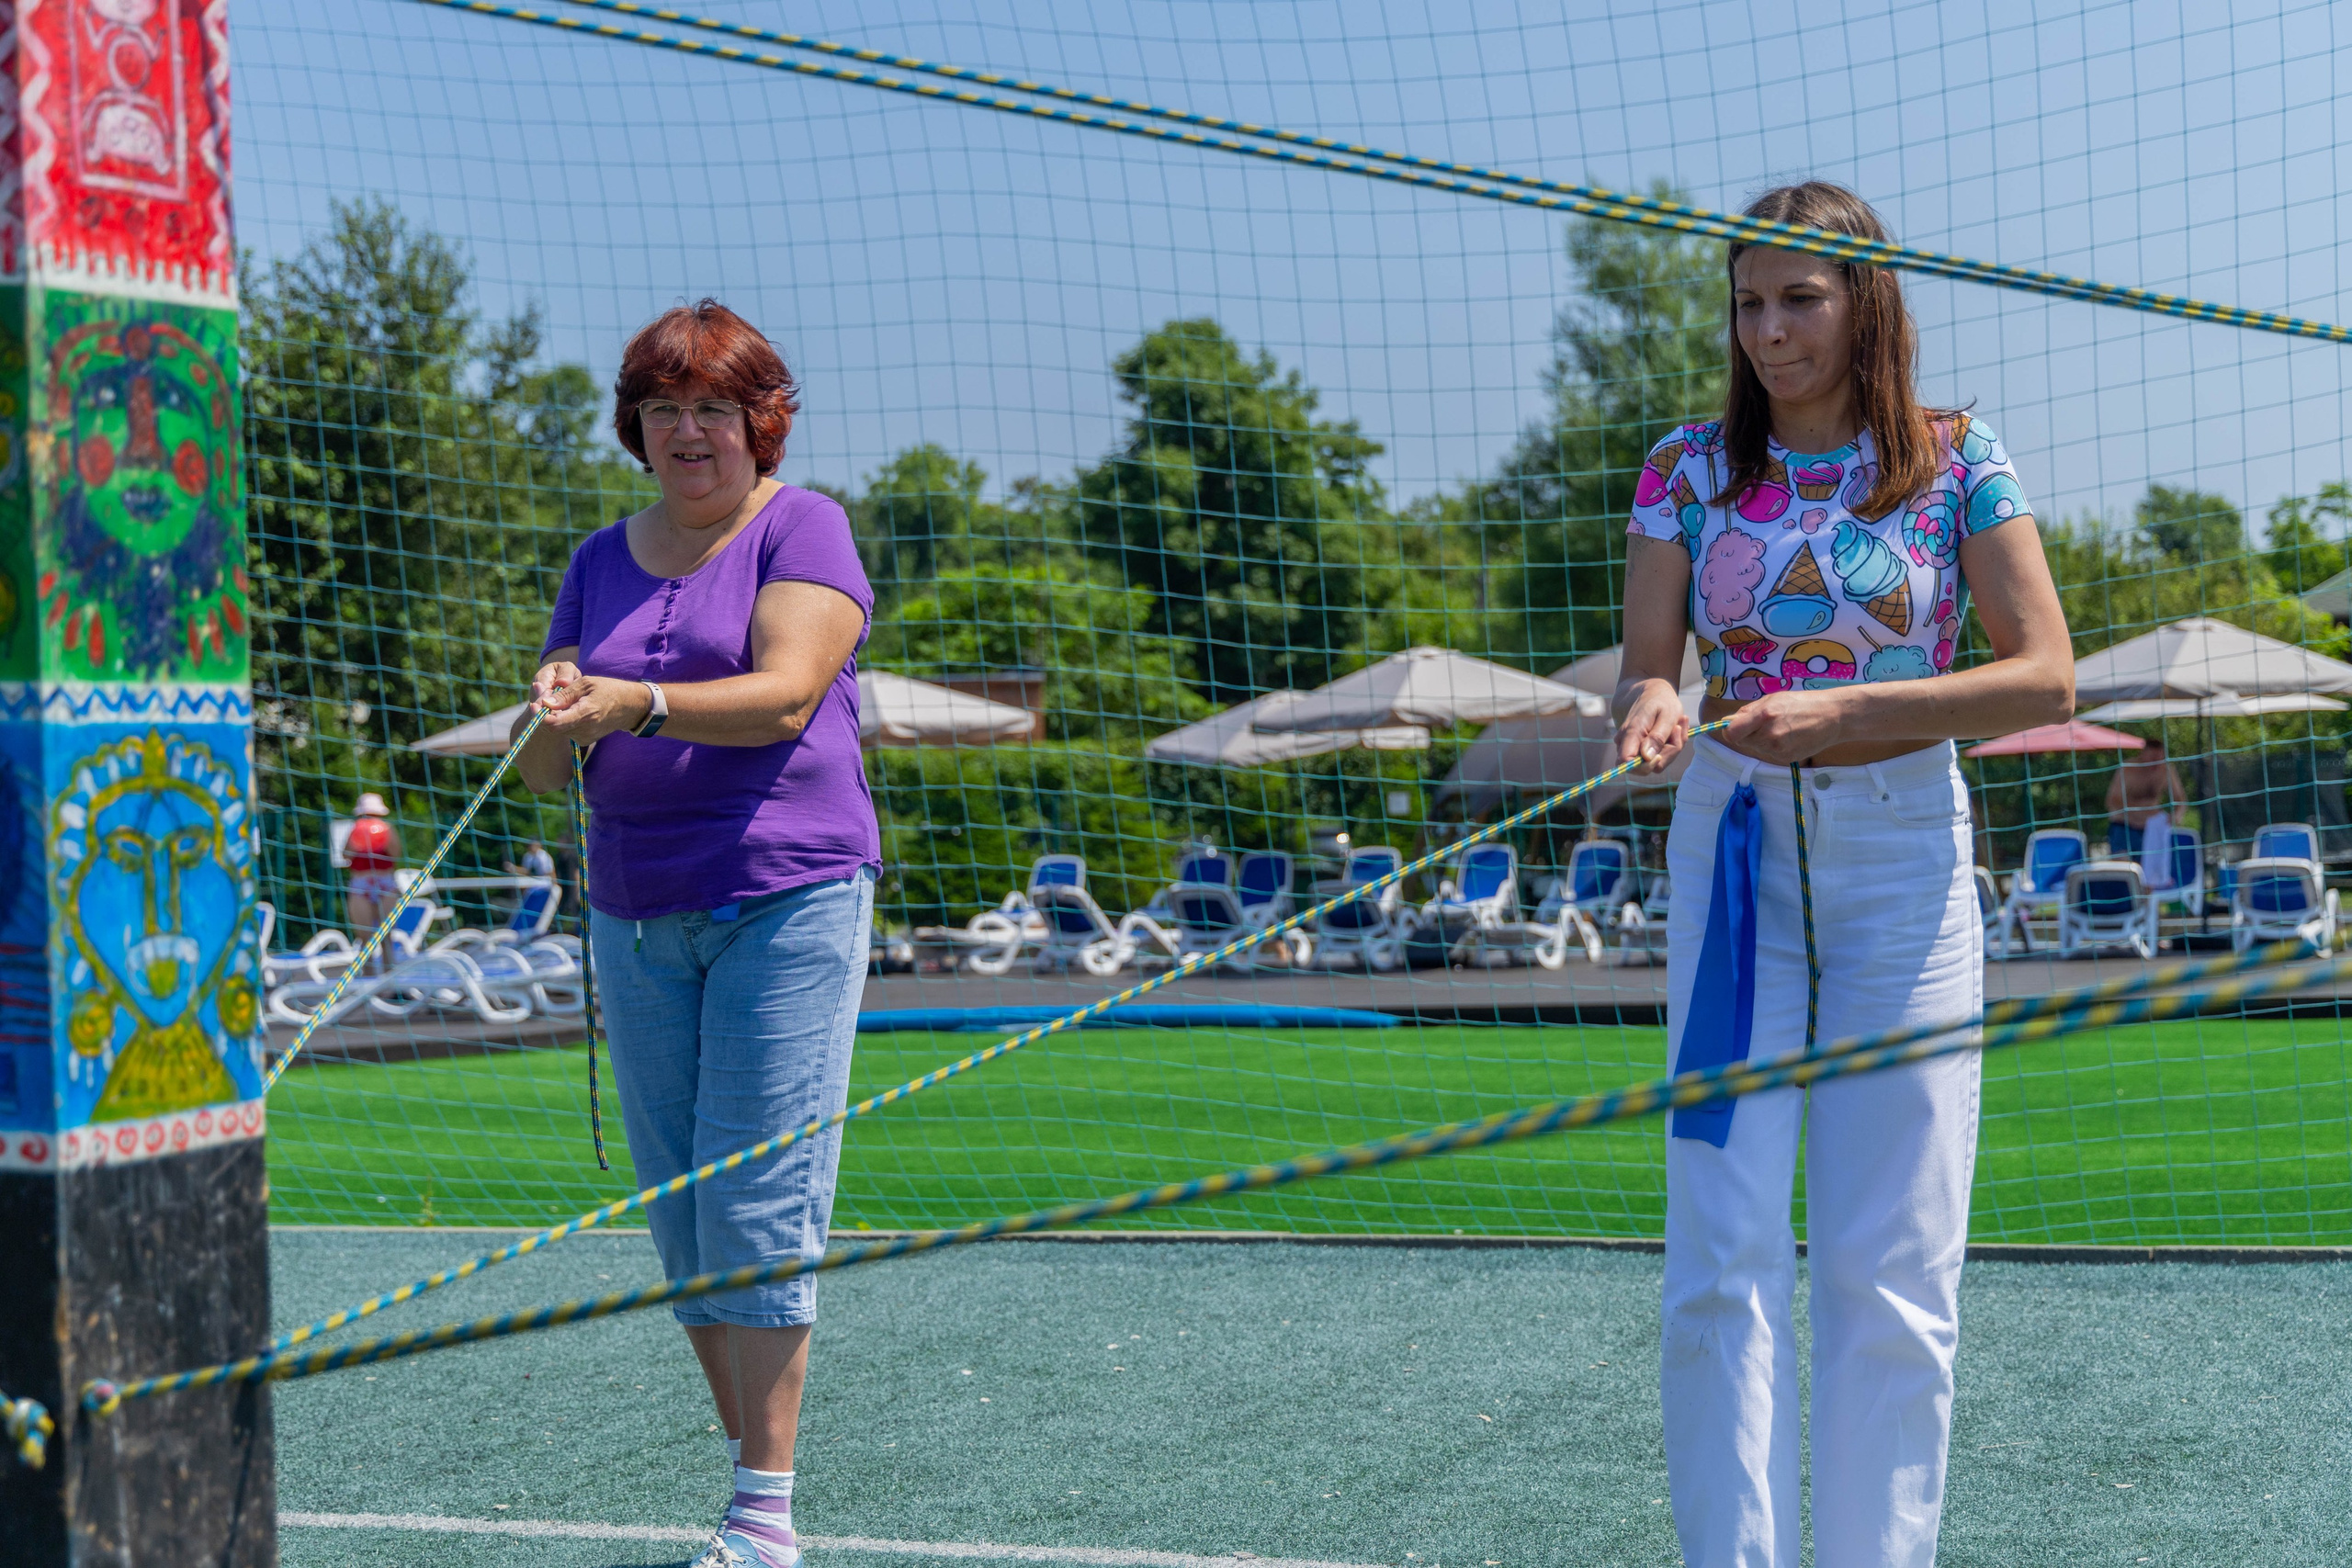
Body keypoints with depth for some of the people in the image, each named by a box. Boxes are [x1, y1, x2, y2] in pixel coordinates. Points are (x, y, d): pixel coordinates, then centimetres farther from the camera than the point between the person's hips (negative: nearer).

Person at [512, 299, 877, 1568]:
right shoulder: (600, 562, 14)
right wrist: (554, 716, -11)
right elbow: (544, 771, 12)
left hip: (788, 900, -5)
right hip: (636, 914, 6)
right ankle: (751, 1456, 14)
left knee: (755, 1202, -9)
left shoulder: (800, 529, -1)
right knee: (677, 1214, 4)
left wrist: (636, 704, -30)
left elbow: (785, 696, -16)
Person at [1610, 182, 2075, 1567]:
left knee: (1891, 1270, -1)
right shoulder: (1690, 470, 5)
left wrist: (1842, 712, -17)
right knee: (1723, 1259, -5)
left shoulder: (1956, 461, -1)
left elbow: (2047, 680, -7)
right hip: (1736, 851, 1)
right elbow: (1646, 670, 3)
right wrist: (1652, 711, -22)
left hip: (1904, 860, -1)